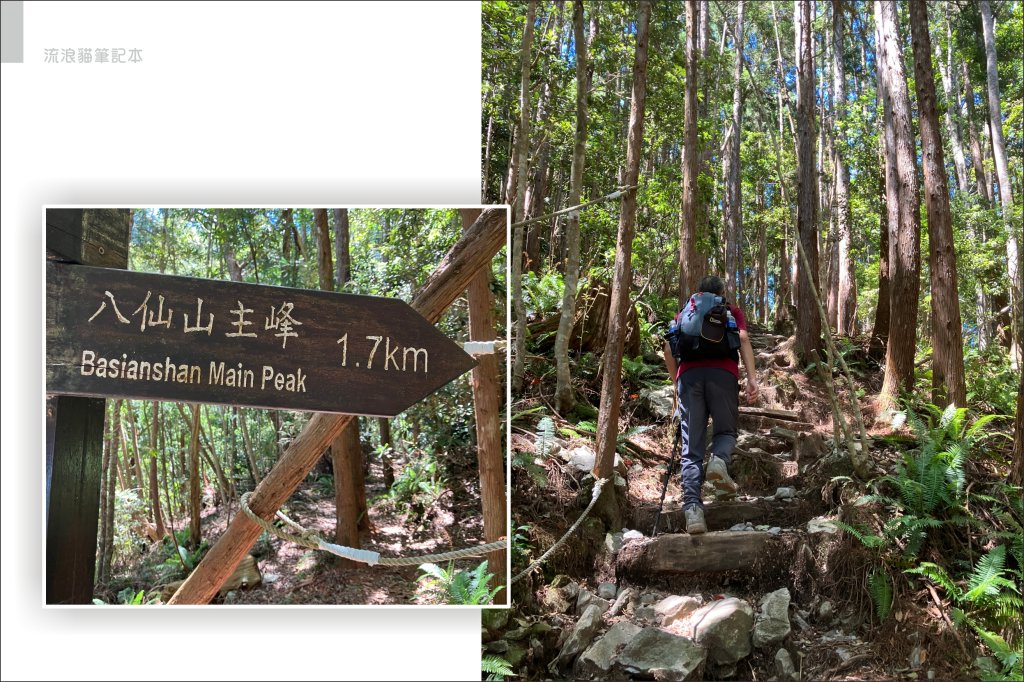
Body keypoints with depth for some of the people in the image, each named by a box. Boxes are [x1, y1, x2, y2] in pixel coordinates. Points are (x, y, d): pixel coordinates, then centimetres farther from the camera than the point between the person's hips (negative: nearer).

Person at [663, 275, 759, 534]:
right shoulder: (732, 311, 24)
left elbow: (668, 349, 16)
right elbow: (743, 340, 6)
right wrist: (752, 378, -3)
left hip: (688, 374, 1)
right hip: (723, 373, -1)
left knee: (691, 447, 0)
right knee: (725, 430, 17)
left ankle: (692, 507, -15)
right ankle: (719, 460, -18)